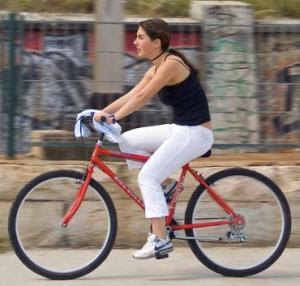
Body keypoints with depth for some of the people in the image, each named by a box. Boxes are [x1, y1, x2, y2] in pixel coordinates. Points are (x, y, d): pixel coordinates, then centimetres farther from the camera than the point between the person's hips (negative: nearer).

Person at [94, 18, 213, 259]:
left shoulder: (171, 64, -17)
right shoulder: (156, 69, 12)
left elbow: (142, 97, -23)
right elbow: (130, 96, 9)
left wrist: (113, 117, -27)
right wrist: (102, 112, -1)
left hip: (195, 133, -9)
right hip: (179, 130, 9)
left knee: (148, 176, -17)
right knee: (128, 140, 5)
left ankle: (160, 240, -17)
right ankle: (165, 184, 9)